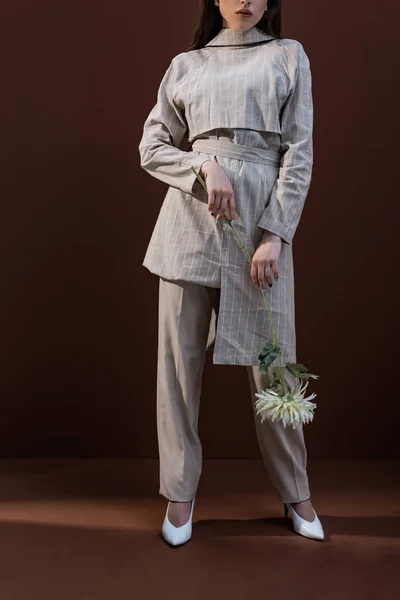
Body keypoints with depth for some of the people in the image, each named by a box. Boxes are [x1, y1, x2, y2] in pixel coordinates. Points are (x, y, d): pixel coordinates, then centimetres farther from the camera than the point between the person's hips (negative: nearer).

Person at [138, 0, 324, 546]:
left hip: (262, 218, -1)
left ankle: (295, 493, 21)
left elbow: (299, 153, 2)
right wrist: (204, 165, -9)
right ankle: (180, 492, 18)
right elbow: (152, 148, 11)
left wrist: (274, 235, -9)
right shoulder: (185, 64, 14)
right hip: (190, 219, 2)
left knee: (271, 360, 2)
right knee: (180, 358, 2)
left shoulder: (289, 56, 10)